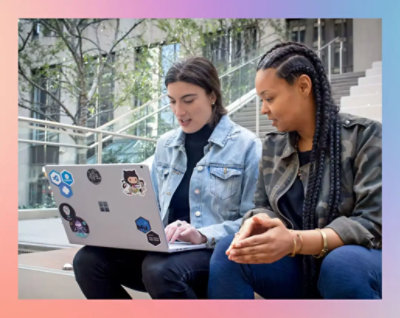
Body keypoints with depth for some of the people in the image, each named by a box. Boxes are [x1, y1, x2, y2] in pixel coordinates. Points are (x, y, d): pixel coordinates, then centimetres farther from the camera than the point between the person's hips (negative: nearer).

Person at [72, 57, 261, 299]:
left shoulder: (245, 145, -2)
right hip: (165, 248, 6)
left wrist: (204, 235, -23)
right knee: (89, 260, -18)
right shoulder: (166, 145, 15)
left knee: (159, 270, -37)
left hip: (216, 252, -5)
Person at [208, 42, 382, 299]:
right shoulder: (272, 146, 7)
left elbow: (373, 223, -17)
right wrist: (257, 222, -20)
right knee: (228, 252, -21)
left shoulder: (366, 136, -9)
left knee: (343, 262, -36)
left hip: (352, 267, -3)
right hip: (300, 268, 4)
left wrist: (294, 241, -31)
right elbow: (264, 207, 7)